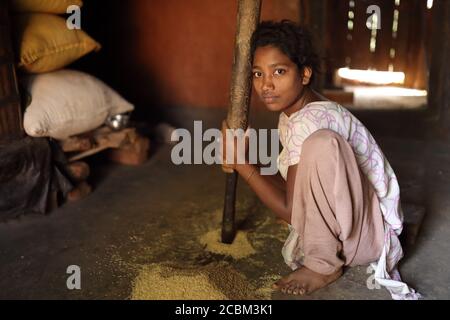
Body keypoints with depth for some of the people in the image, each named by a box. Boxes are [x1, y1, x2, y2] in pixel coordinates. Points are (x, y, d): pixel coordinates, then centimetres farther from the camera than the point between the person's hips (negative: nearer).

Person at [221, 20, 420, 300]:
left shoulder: (310, 122, -26)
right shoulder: (290, 114, 3)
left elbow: (292, 211, -23)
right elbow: (295, 185, 8)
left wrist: (241, 163, -19)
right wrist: (242, 162, -5)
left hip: (372, 231, -9)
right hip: (337, 226, 10)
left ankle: (324, 264, -15)